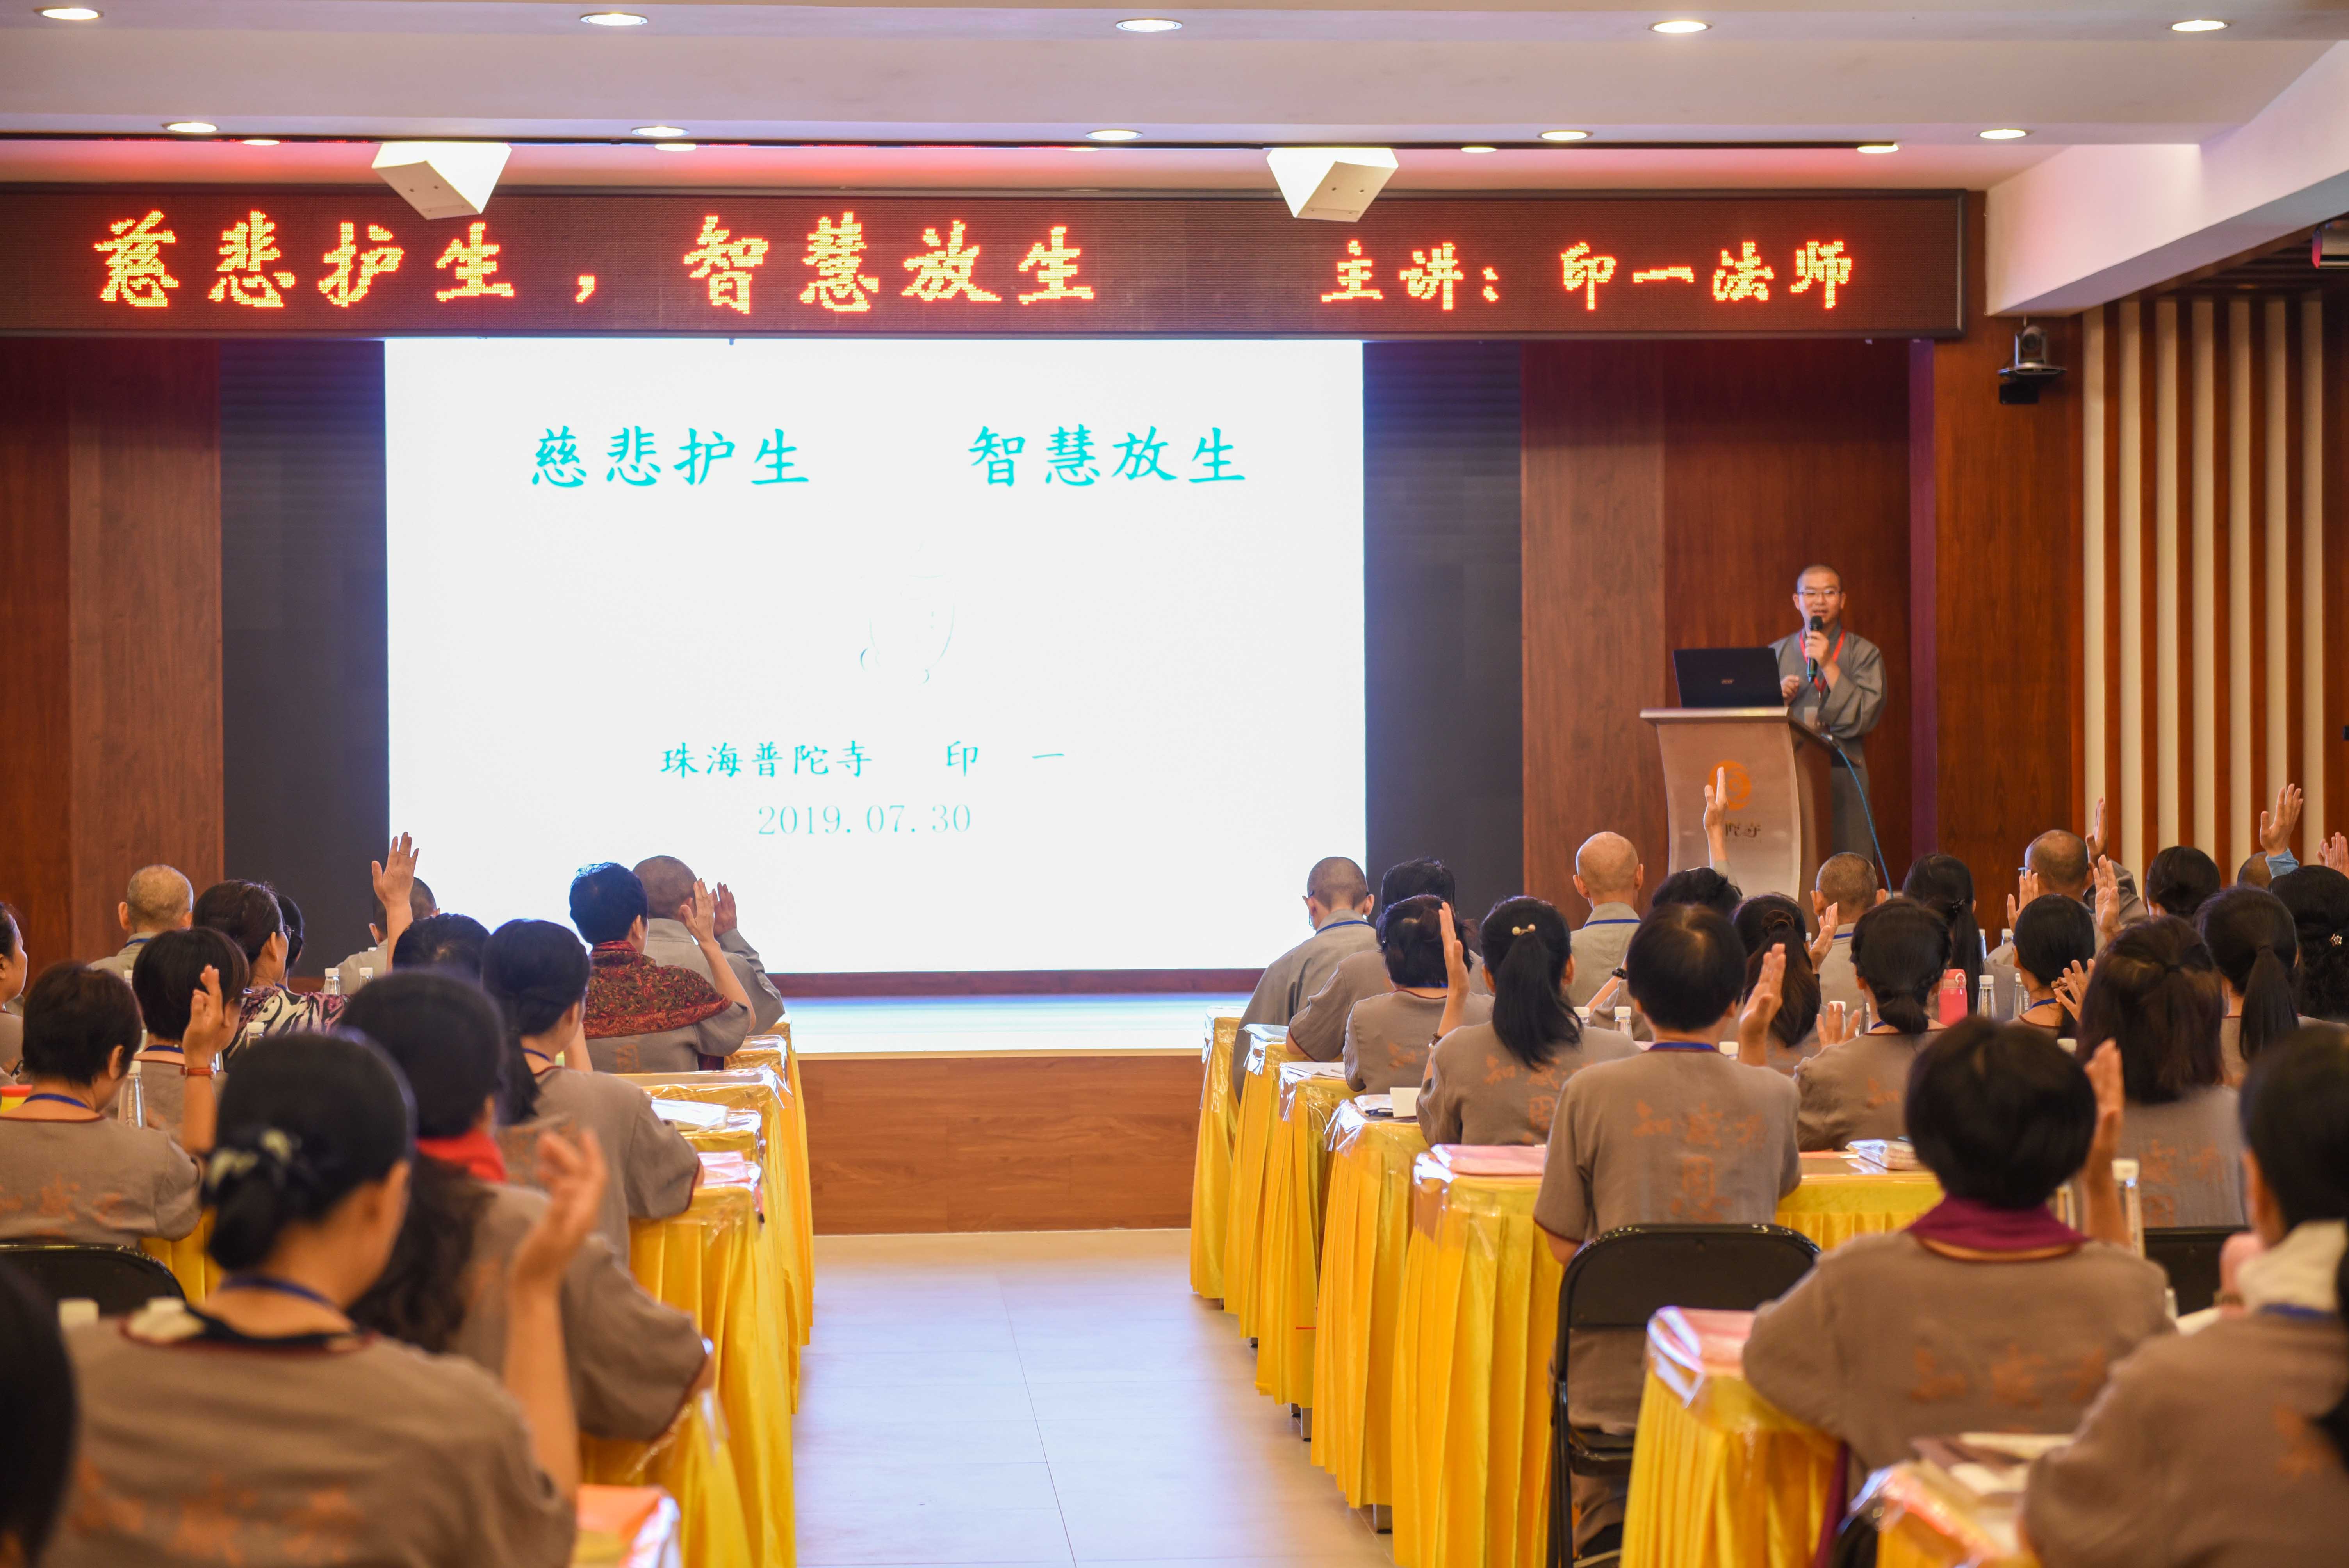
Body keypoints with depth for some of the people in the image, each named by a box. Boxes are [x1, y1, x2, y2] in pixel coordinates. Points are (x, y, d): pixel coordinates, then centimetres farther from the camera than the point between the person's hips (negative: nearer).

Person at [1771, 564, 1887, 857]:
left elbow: (1866, 715, -6)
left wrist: (1829, 666, -10)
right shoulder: (1776, 654, 14)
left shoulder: (1863, 654, 7)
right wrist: (1777, 697, -6)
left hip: (1842, 777, -2)